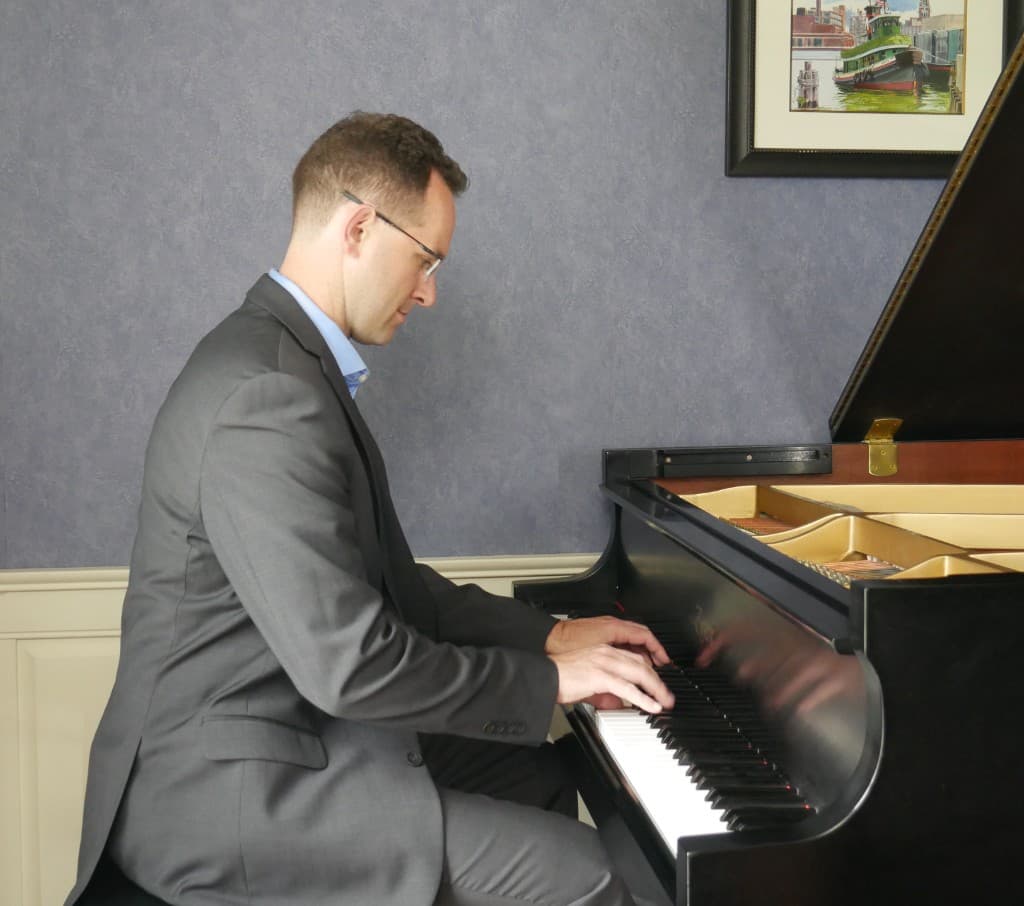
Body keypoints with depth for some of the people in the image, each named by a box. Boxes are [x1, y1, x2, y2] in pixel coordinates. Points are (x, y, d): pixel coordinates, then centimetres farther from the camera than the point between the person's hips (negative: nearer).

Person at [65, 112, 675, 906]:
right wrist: (549, 680, -14)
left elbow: (387, 582, 14)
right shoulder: (268, 395, -25)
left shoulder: (286, 356, 10)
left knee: (537, 778, 21)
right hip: (222, 791, -11)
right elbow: (350, 663, -28)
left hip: (282, 730, 11)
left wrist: (548, 634, 8)